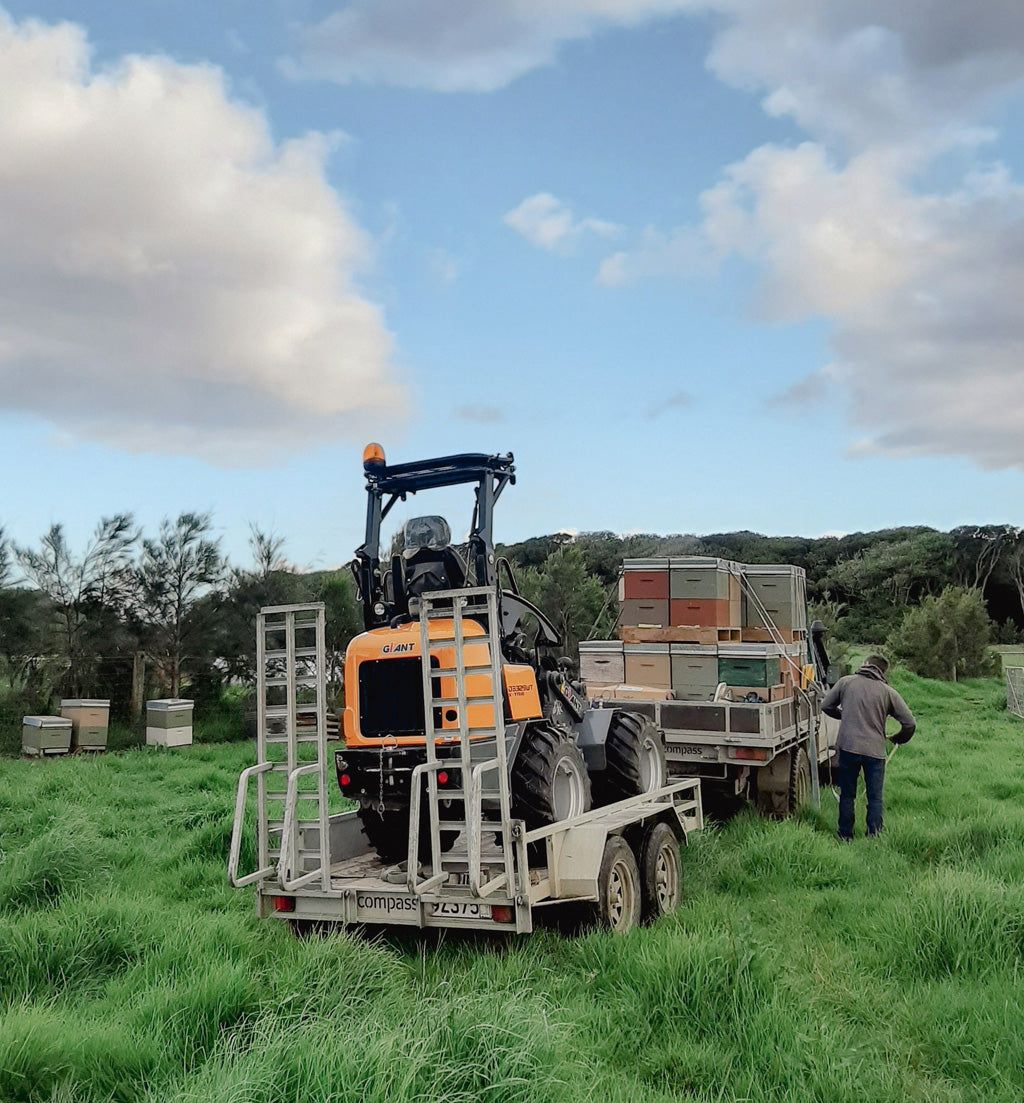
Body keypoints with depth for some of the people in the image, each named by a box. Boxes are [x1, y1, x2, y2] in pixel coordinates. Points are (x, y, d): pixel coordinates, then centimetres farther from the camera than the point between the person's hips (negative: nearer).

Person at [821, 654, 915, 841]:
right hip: (875, 750, -1)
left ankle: (845, 836, 20)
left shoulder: (845, 682, 4)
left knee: (847, 795, 14)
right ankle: (874, 836, 6)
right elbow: (910, 723, 1)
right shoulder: (888, 692, 2)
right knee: (875, 798, 10)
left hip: (847, 747, 1)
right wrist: (898, 739, 21)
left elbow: (826, 706, 11)